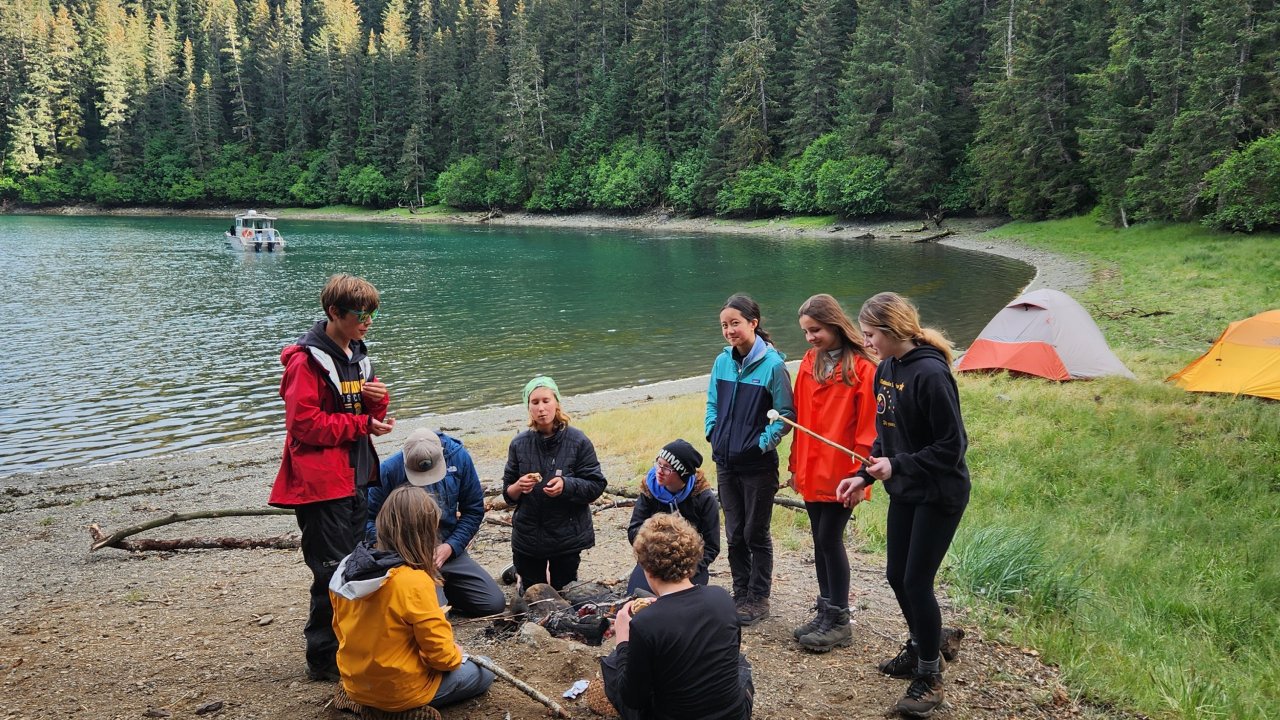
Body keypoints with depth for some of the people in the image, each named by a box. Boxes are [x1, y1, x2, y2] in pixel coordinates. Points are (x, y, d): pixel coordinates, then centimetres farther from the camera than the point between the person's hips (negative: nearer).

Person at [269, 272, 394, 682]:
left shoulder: (356, 355, 13)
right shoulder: (307, 360, -13)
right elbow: (303, 423, -20)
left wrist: (376, 397, -6)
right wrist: (361, 423, -15)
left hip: (354, 479, 9)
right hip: (321, 483, -8)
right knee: (332, 572, -3)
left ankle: (347, 646, 29)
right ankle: (323, 659, 9)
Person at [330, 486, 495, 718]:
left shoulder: (348, 568, -7)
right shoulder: (414, 581, -27)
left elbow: (341, 629, 7)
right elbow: (440, 655, -20)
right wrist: (456, 656, 3)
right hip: (402, 690, -7)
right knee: (484, 671, 14)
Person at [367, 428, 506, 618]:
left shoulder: (459, 458, -7)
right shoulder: (389, 470, -15)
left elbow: (473, 510, 1)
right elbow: (369, 520, -8)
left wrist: (451, 546, -11)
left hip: (449, 551, 4)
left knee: (495, 603, -4)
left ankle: (444, 590, 20)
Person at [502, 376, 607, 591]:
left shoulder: (578, 441, -10)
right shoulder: (519, 444, -4)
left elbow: (596, 485, -9)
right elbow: (508, 494, 2)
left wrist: (566, 485, -25)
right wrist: (519, 487, -20)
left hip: (567, 535, -1)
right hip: (528, 537, 1)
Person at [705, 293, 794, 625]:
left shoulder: (772, 364, -15)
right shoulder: (722, 362, 2)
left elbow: (786, 414, -10)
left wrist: (763, 442, -16)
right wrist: (713, 432, 1)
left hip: (758, 466, -5)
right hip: (726, 463, 5)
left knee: (756, 534, 7)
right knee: (735, 534, 15)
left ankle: (758, 599, 20)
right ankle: (740, 595, 28)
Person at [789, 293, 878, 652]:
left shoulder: (862, 368, -11)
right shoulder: (809, 363, 8)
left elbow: (867, 427, -12)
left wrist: (859, 472, -15)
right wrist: (796, 466, 11)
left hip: (841, 473, -6)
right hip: (812, 472, 6)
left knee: (830, 539, -3)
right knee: (821, 540, 13)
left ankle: (839, 621, 11)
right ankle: (826, 612, 25)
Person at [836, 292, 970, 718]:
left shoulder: (930, 373, -23)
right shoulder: (885, 370, 2)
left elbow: (953, 445, -21)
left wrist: (898, 466, -22)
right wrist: (864, 476, 4)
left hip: (939, 495, -8)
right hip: (904, 492, 8)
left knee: (917, 582, -2)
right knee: (897, 576, 16)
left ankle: (930, 677, 15)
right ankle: (919, 650, 38)